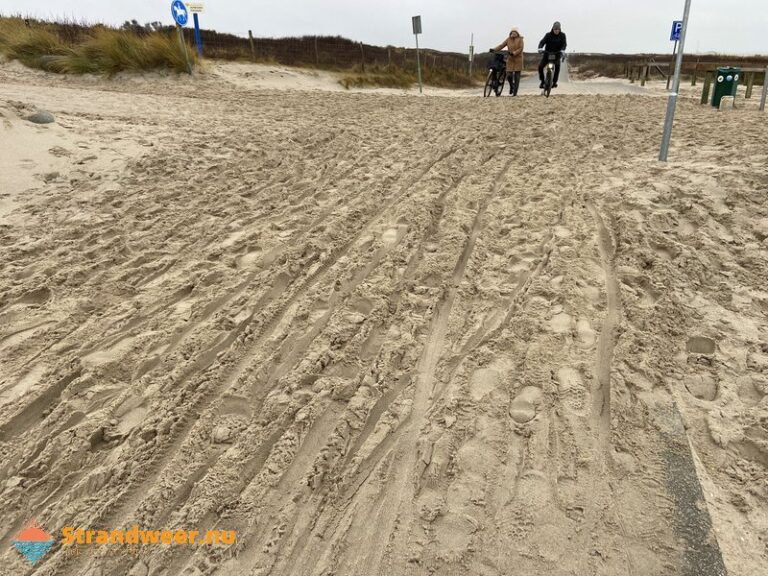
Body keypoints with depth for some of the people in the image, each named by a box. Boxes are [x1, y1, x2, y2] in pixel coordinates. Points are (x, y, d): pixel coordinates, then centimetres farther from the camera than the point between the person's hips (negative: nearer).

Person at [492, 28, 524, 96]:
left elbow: (521, 48, -10)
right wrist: (494, 50, -15)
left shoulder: (520, 39, -1)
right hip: (510, 59, 2)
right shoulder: (508, 39, 6)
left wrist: (514, 53, -25)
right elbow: (501, 45, -1)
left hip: (518, 59, -2)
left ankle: (515, 92, 6)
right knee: (509, 75, -7)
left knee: (517, 76, 0)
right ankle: (511, 86, 25)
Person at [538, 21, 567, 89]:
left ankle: (554, 81, -9)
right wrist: (540, 48, -38)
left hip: (557, 54, 0)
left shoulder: (562, 35, -2)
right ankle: (542, 81, 2)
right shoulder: (548, 35, -4)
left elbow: (564, 44, -13)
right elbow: (542, 42, -16)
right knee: (540, 66, -16)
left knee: (557, 65, -22)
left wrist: (562, 50, -34)